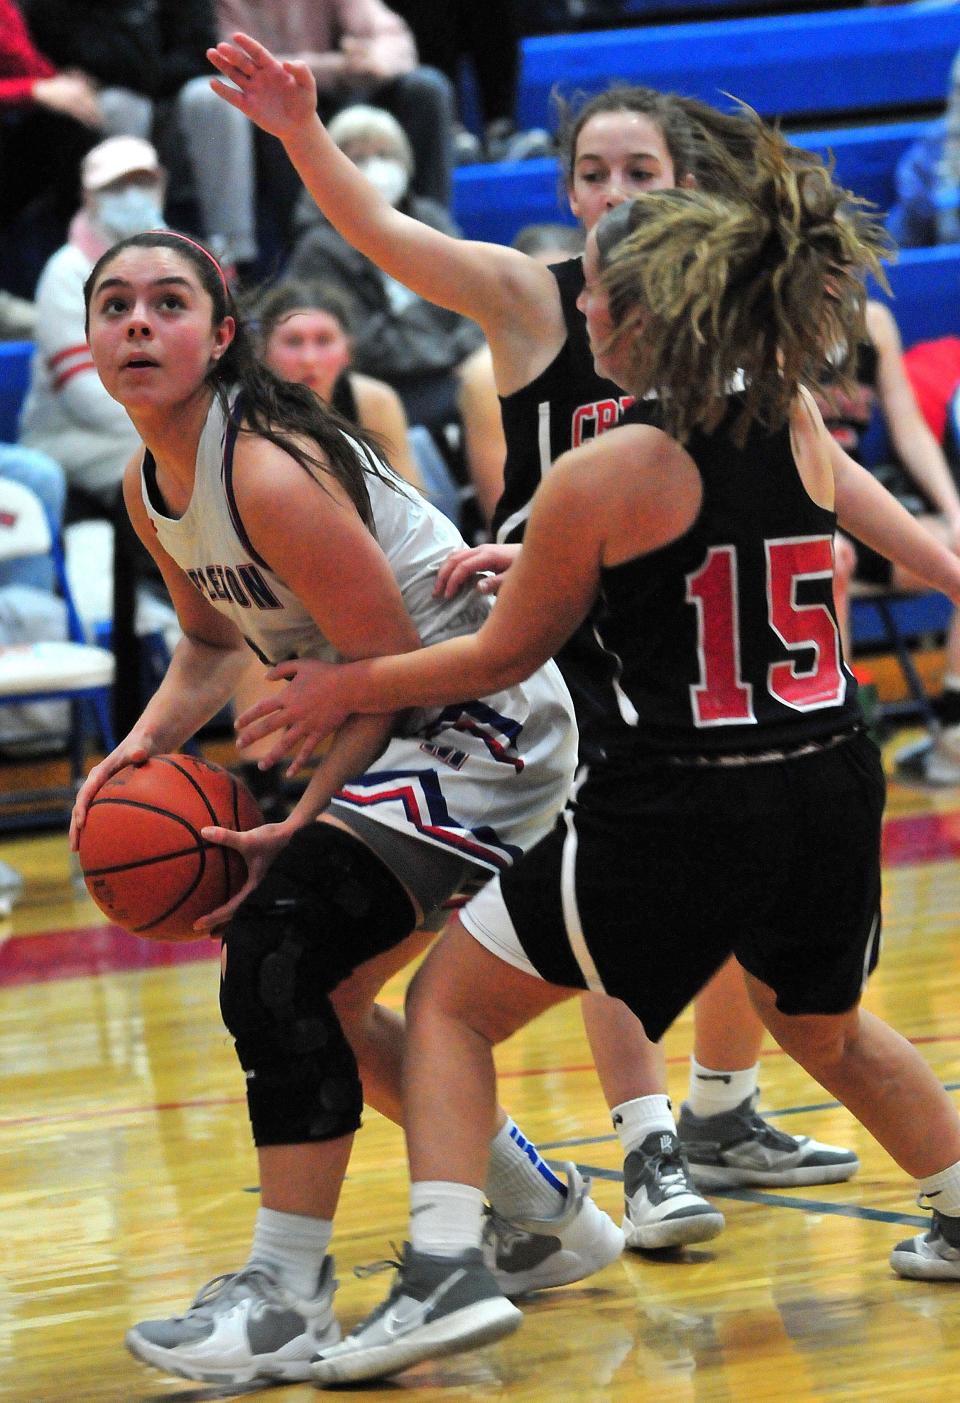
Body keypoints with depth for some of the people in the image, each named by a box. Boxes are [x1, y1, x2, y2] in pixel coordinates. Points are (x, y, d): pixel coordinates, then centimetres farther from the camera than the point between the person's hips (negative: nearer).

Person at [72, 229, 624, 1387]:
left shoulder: (270, 474, -25)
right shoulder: (149, 487, 4)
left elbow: (393, 667, -22)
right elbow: (214, 642, 18)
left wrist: (304, 822, -23)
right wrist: (140, 748, 1)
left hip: (481, 726, -10)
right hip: (397, 737, 10)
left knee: (279, 956, -21)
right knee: (305, 993, 15)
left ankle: (287, 1294, -19)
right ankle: (539, 1214, 31)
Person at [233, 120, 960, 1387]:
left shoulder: (604, 475, -13)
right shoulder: (795, 418, -1)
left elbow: (505, 655, 1)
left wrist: (351, 689, 12)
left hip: (676, 807, -6)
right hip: (828, 797, 6)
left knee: (450, 1005, 10)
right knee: (823, 1025, 34)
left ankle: (446, 1270, -5)